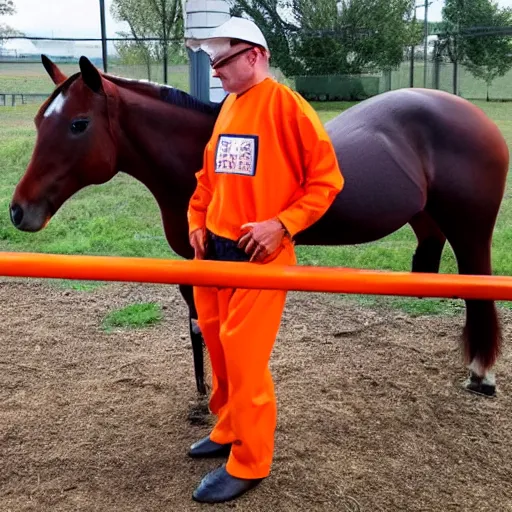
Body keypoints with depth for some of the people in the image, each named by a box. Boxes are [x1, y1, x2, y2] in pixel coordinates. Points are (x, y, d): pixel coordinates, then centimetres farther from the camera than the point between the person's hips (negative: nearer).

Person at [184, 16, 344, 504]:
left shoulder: (288, 106, -10)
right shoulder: (227, 108, 11)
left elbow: (326, 179, -12)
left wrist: (281, 224, -21)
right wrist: (197, 223, 7)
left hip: (258, 253, -7)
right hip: (214, 249, 8)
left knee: (244, 355, -4)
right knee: (217, 343, 16)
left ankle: (248, 464, 12)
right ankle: (229, 431, 36)